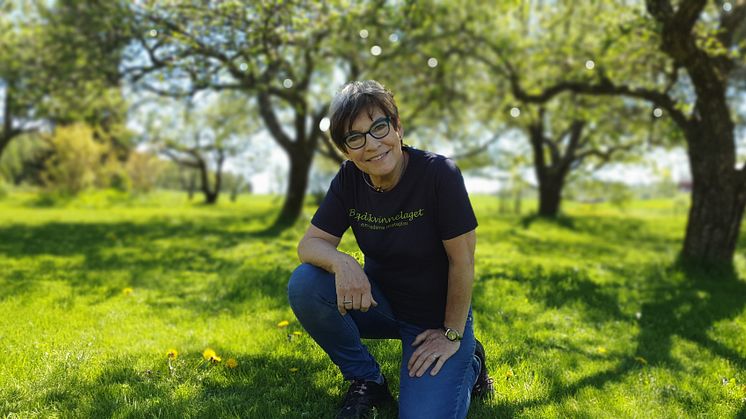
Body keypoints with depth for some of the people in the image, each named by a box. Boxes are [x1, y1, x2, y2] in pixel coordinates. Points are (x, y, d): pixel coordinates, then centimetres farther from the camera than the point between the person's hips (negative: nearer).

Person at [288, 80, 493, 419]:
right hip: (378, 300, 4)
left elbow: (462, 261, -19)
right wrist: (341, 262, -33)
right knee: (304, 285, -22)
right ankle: (367, 381, 2)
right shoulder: (349, 179, -10)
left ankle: (467, 361, 16)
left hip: (436, 318, -3)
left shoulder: (439, 174, -24)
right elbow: (310, 243, -10)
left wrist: (452, 334, -13)